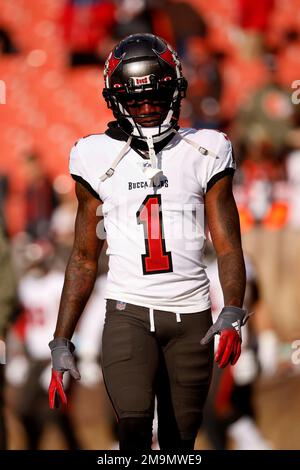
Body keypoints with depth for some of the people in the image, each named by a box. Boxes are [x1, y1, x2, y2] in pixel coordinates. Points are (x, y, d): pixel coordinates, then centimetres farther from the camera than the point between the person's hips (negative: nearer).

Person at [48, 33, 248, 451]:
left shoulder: (205, 154, 5)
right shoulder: (100, 159, 5)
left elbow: (228, 247, 3)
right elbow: (84, 259, 10)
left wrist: (232, 314, -16)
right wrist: (61, 344, 5)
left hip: (191, 313, 1)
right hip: (129, 311, -1)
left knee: (180, 439, 4)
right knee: (134, 422, -22)